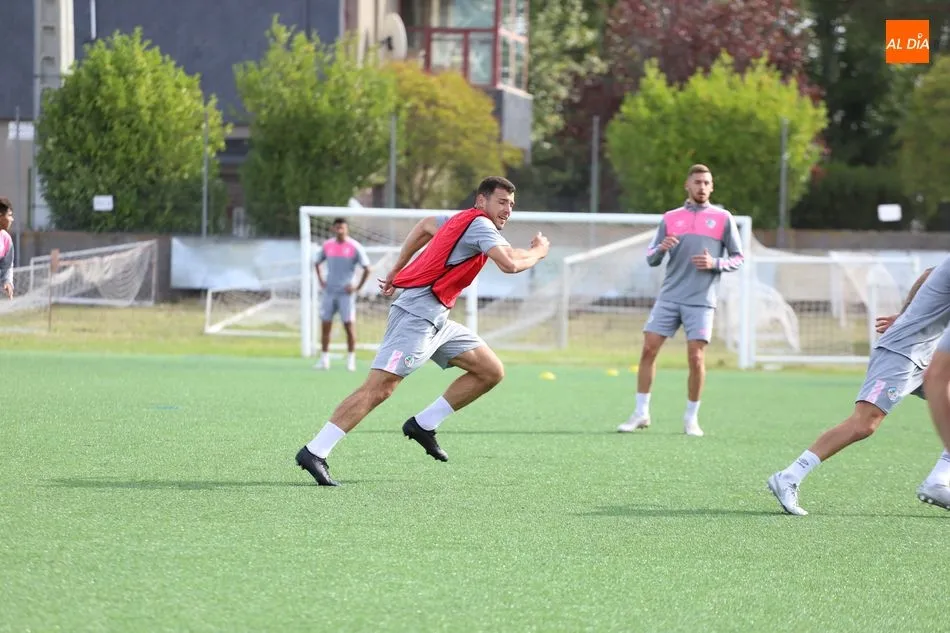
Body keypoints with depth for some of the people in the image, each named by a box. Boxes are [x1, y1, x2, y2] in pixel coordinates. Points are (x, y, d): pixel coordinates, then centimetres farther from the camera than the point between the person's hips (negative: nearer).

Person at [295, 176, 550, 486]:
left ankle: (423, 425, 8)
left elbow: (425, 226, 35)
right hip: (418, 312, -11)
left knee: (491, 371, 7)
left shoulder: (461, 220, 18)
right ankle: (314, 453, -18)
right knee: (379, 388, -17)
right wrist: (538, 252, -3)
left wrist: (395, 272, 36)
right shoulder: (479, 224, -11)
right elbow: (509, 263, -23)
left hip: (436, 319, 11)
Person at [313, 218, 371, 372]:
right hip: (329, 292, 4)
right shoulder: (327, 245, 6)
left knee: (349, 325, -4)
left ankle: (351, 359, 3)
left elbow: (367, 269, -5)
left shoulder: (355, 247, -6)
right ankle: (324, 359, 7)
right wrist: (320, 280, 9)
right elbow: (317, 263, 22)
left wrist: (357, 287, -9)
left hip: (346, 293, -4)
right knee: (326, 325, 2)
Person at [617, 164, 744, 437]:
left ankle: (691, 418, 7)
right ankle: (641, 413, 5)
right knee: (649, 350, -4)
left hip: (701, 300, -2)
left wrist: (715, 263, -12)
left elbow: (737, 259, 6)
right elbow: (651, 259, 11)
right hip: (669, 296, 2)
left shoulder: (723, 218, 5)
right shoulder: (671, 218, 11)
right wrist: (660, 249, -11)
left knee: (696, 358, -8)